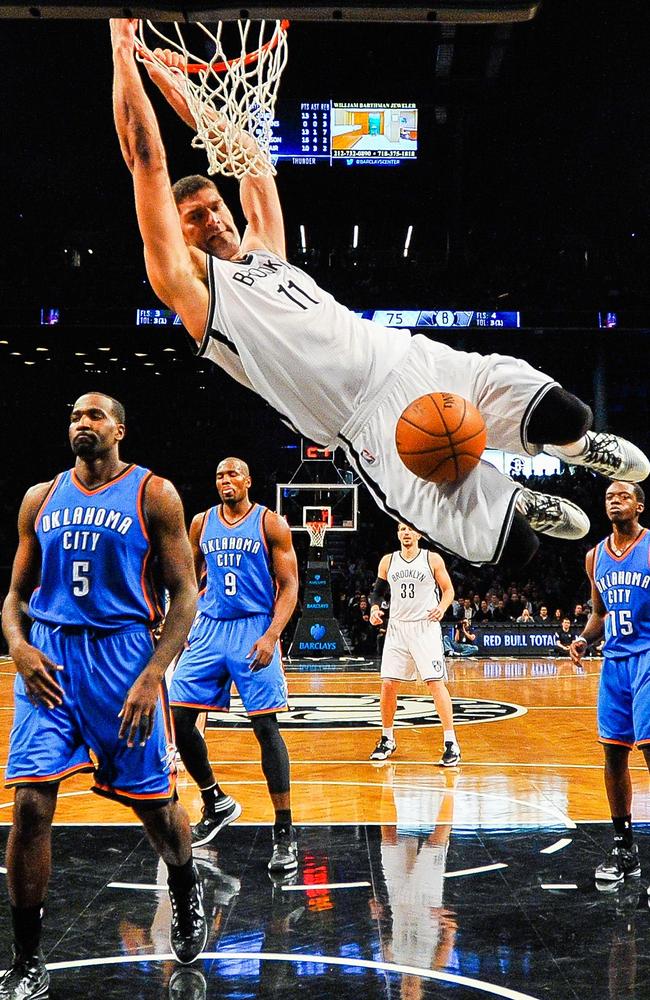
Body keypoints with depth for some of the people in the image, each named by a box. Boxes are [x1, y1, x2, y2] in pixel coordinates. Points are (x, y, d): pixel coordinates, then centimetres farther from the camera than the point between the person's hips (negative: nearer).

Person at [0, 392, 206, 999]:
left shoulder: (153, 494, 0)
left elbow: (184, 593, -3)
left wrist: (152, 676, -14)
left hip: (124, 657, -2)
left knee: (155, 802, 7)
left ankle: (186, 894, 40)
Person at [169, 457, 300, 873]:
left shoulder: (271, 523, -3)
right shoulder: (202, 523, 10)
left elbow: (289, 586, -5)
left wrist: (271, 636, -18)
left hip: (254, 630, -5)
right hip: (209, 628, 5)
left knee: (266, 727, -9)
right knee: (178, 719, 0)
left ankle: (285, 832, -3)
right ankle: (216, 804, 20)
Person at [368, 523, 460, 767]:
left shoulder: (432, 559, -1)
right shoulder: (388, 561, 7)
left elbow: (448, 589, 4)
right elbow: (378, 591, 14)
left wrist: (442, 607, -16)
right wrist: (374, 608, -6)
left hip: (426, 628, -3)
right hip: (397, 628, 3)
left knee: (435, 683, -10)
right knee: (388, 684, 2)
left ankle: (451, 744, -6)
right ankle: (387, 740, 18)